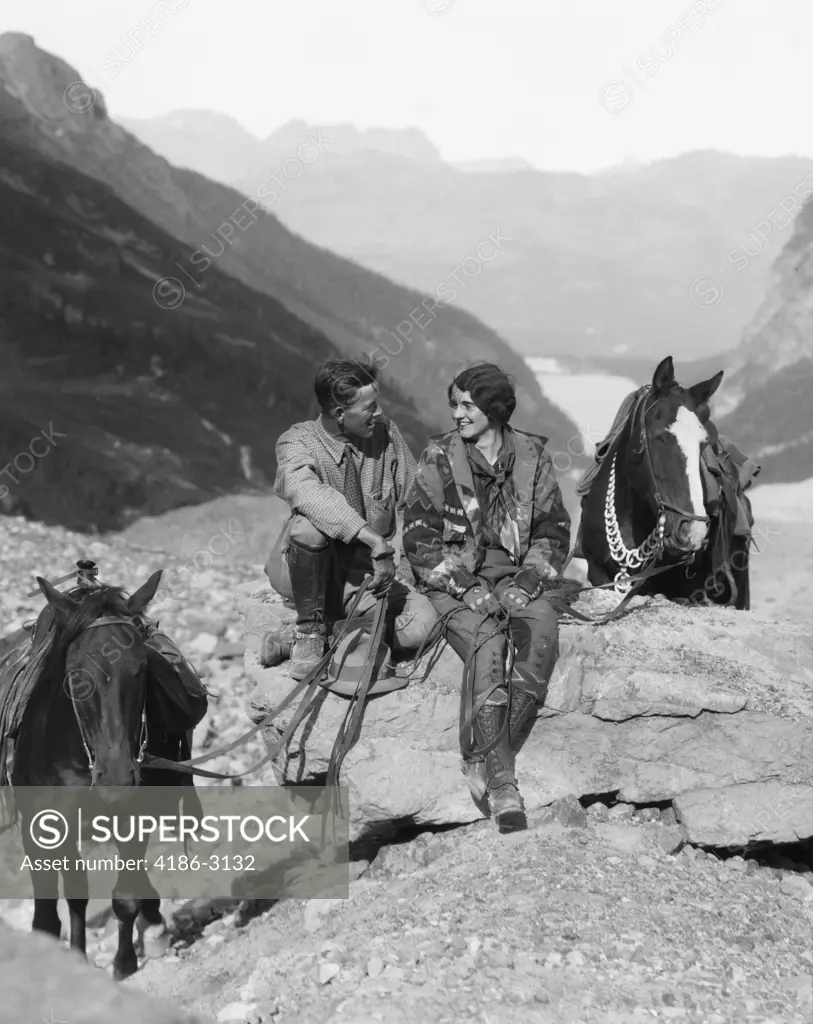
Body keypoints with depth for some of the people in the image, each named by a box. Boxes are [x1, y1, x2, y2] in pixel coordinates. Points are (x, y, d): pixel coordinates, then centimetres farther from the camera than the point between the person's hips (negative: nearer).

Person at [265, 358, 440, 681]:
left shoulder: (385, 431, -3)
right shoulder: (297, 442, -16)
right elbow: (305, 491, -39)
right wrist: (373, 539, -48)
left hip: (369, 573, 4)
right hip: (307, 572, -3)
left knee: (421, 626, -25)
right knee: (308, 524, -37)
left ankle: (334, 630, 1)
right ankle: (308, 630, -14)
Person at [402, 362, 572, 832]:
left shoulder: (532, 455, 5)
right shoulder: (439, 459, -1)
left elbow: (554, 530, 8)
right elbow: (419, 538, -3)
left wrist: (526, 583, -7)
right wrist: (467, 587, -13)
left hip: (516, 576, 2)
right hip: (455, 579, -2)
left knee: (543, 628, -30)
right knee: (487, 643, -31)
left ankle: (485, 755, -26)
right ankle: (500, 779, -32)